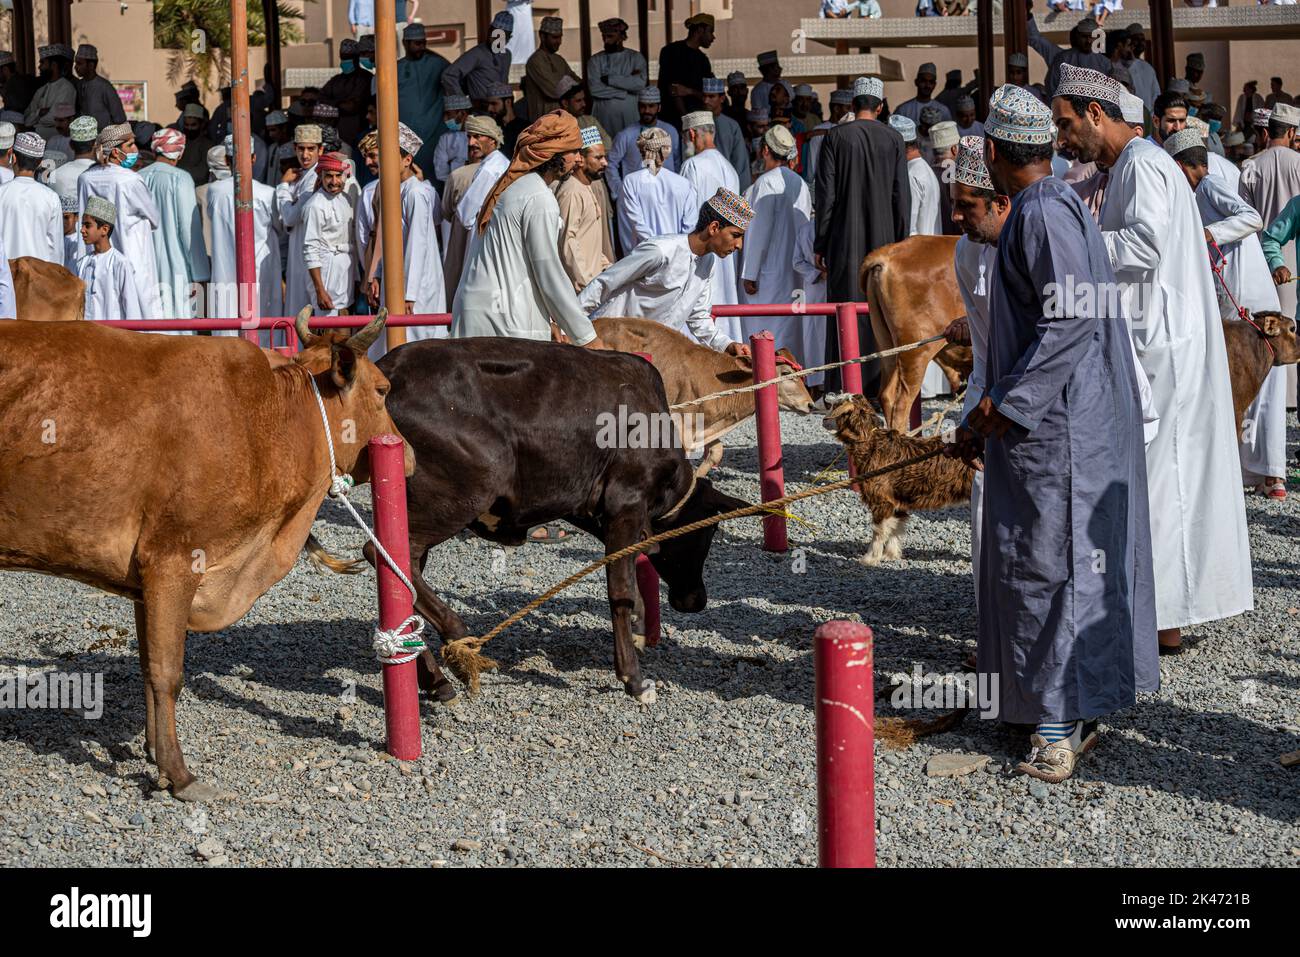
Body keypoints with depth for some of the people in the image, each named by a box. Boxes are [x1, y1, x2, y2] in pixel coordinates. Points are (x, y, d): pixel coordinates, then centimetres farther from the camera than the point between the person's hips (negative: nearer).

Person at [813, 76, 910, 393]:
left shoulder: (836, 137, -4)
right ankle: (880, 383, 11)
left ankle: (842, 387, 1)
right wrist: (902, 242, 7)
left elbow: (825, 193, -5)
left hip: (845, 239, -1)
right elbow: (902, 195, -1)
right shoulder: (894, 139, 0)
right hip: (883, 237, 1)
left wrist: (820, 242, 1)